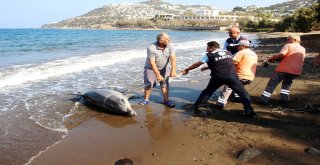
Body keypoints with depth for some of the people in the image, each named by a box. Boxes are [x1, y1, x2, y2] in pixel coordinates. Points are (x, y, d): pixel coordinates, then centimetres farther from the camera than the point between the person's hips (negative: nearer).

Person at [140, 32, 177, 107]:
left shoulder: (170, 46, -17)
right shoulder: (151, 48, -29)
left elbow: (173, 58, -22)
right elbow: (152, 63, -29)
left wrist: (173, 70, -34)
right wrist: (158, 75, -31)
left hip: (164, 68, 3)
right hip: (151, 68, -3)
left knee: (165, 84, 1)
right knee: (148, 84, 0)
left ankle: (166, 100, 10)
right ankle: (146, 100, 16)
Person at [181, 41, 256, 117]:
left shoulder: (209, 55, 9)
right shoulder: (228, 53, 22)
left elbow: (197, 64, 12)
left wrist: (187, 69, 24)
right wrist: (209, 67, 42)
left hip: (218, 76, -1)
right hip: (232, 75, 1)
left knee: (207, 92, 18)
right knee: (243, 93, 11)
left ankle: (195, 107, 22)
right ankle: (249, 111, 2)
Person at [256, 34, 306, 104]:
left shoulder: (288, 45, 3)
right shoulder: (303, 49, 22)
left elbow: (281, 54, -14)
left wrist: (271, 58, -2)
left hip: (285, 68, -6)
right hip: (297, 70, 6)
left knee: (272, 82, 1)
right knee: (287, 82, 30)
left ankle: (264, 98, -4)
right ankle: (284, 97, 16)